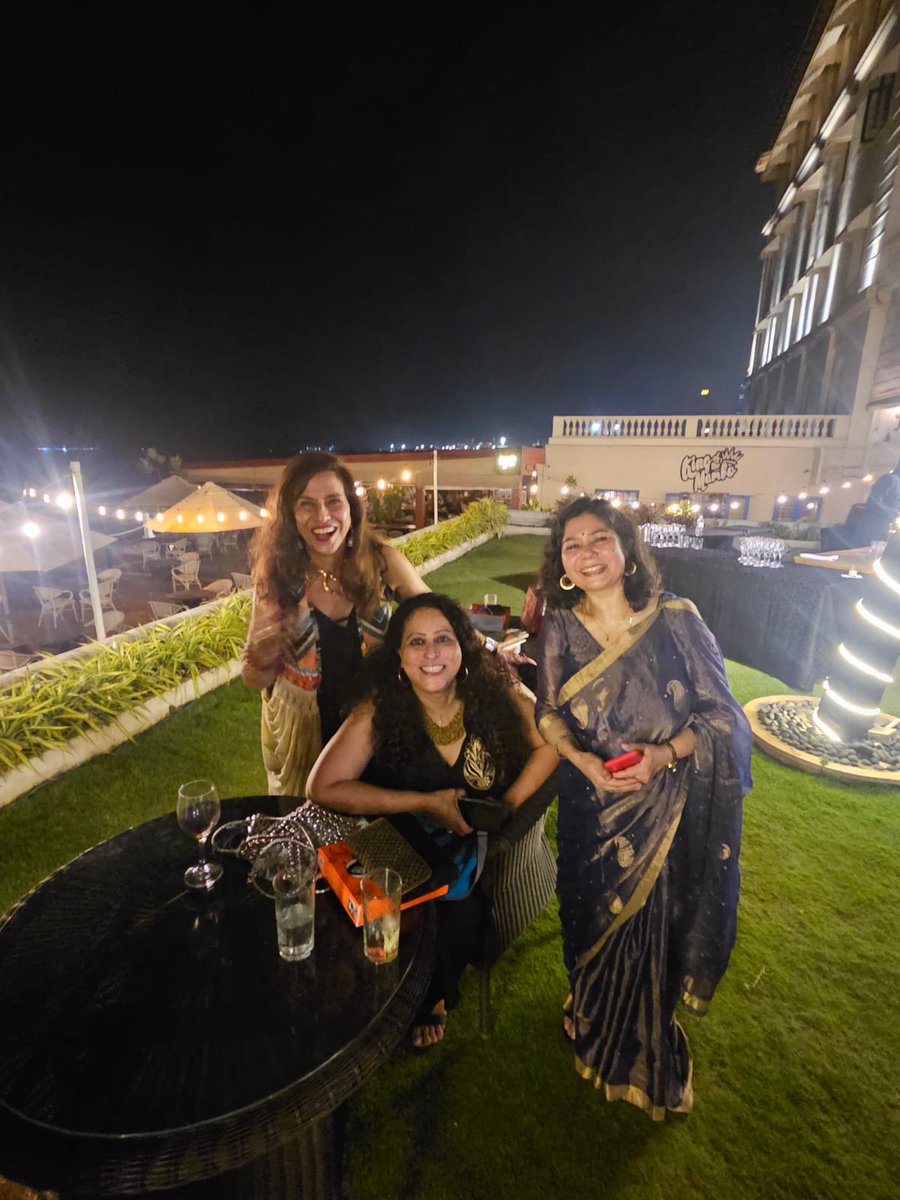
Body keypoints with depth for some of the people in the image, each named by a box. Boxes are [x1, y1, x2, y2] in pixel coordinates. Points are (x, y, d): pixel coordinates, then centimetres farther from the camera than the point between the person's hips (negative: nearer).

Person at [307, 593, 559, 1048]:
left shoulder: (496, 691, -18)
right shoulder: (379, 711, -21)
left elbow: (549, 743, -6)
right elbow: (324, 788, -22)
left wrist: (507, 806, -19)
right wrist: (426, 803, -24)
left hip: (497, 841, 2)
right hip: (420, 850, -1)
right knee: (457, 911, -24)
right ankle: (432, 997, 13)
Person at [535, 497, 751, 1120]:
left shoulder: (676, 618, -14)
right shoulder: (560, 629, -9)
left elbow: (721, 712, -8)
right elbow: (549, 714, 0)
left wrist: (664, 754, -22)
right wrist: (582, 759, -17)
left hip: (667, 807, -1)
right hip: (592, 806, 2)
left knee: (655, 924, 15)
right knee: (595, 920, 20)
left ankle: (646, 1056, 49)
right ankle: (596, 1022, 55)